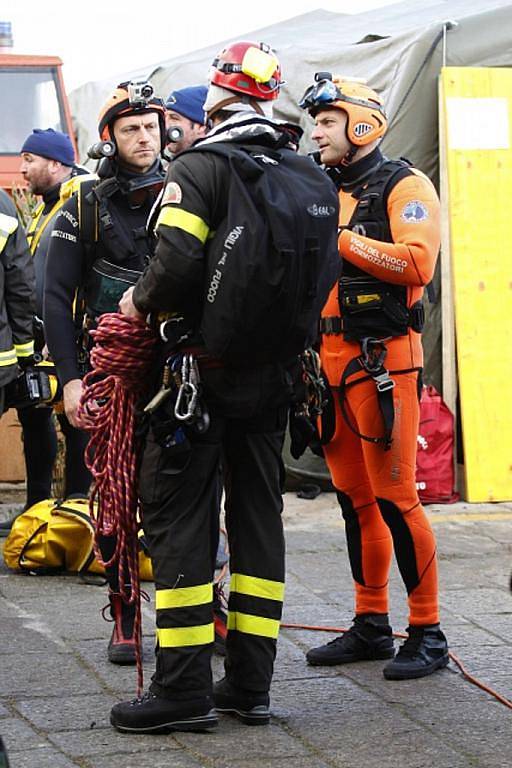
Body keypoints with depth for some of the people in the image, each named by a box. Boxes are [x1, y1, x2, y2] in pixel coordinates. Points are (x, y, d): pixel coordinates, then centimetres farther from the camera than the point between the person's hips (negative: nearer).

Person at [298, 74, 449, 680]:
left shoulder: (403, 187, -5)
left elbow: (417, 262, -21)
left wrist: (340, 239, -18)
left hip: (382, 358, -7)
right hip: (330, 360, 8)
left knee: (394, 497, -8)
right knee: (354, 498, 11)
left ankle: (427, 632, 0)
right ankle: (371, 625, 20)